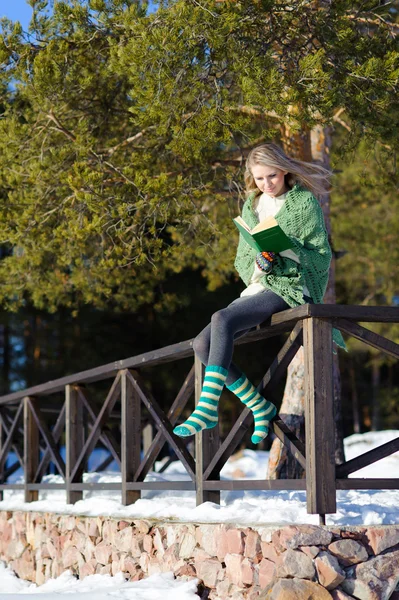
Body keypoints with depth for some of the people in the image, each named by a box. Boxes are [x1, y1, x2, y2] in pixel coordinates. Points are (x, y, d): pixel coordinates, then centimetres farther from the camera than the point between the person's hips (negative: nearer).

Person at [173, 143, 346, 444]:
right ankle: (260, 407, -2)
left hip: (290, 289, -7)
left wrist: (282, 260, -22)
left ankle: (208, 407, -31)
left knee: (221, 319, -31)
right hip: (258, 287, 7)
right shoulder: (251, 207, 16)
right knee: (202, 344, -12)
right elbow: (241, 260, 14)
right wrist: (257, 265, -11)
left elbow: (322, 258, -6)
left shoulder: (304, 202, -2)